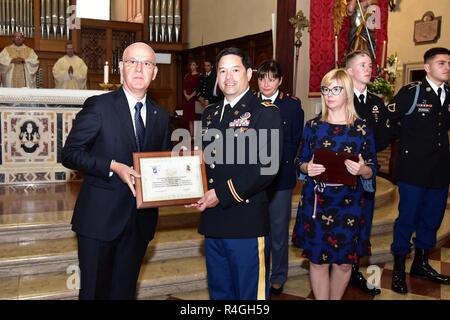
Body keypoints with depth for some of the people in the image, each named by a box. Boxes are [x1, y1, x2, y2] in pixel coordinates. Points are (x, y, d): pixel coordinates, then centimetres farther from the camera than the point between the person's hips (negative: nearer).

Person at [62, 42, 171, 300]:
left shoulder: (161, 116, 10)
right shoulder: (98, 106, -5)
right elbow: (70, 154, -8)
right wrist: (113, 167, -20)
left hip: (141, 220, 4)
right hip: (100, 218, -4)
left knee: (125, 290, 15)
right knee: (94, 290, 6)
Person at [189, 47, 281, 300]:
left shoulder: (266, 112, -7)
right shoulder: (210, 114, 15)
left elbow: (267, 167, -17)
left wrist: (222, 194, -17)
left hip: (247, 223, -6)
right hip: (212, 222, 7)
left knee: (250, 293, 5)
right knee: (219, 292, 19)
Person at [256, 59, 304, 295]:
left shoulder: (292, 106, 0)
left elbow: (295, 143, -1)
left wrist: (276, 165, -8)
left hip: (281, 178, -2)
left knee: (279, 231, 8)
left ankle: (278, 277, 25)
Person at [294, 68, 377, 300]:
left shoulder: (361, 129, -1)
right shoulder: (313, 126, 3)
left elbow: (372, 169, 3)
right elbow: (301, 162, 9)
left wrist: (362, 170, -19)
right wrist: (307, 168, -13)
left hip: (347, 205, -1)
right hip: (315, 203, 1)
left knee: (343, 262, 8)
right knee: (318, 260, 5)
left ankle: (336, 298, 32)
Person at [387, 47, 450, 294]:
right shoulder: (411, 93, -9)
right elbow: (386, 121, -9)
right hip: (413, 170, -6)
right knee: (407, 218, 3)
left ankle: (421, 264, 34)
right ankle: (398, 269, 19)